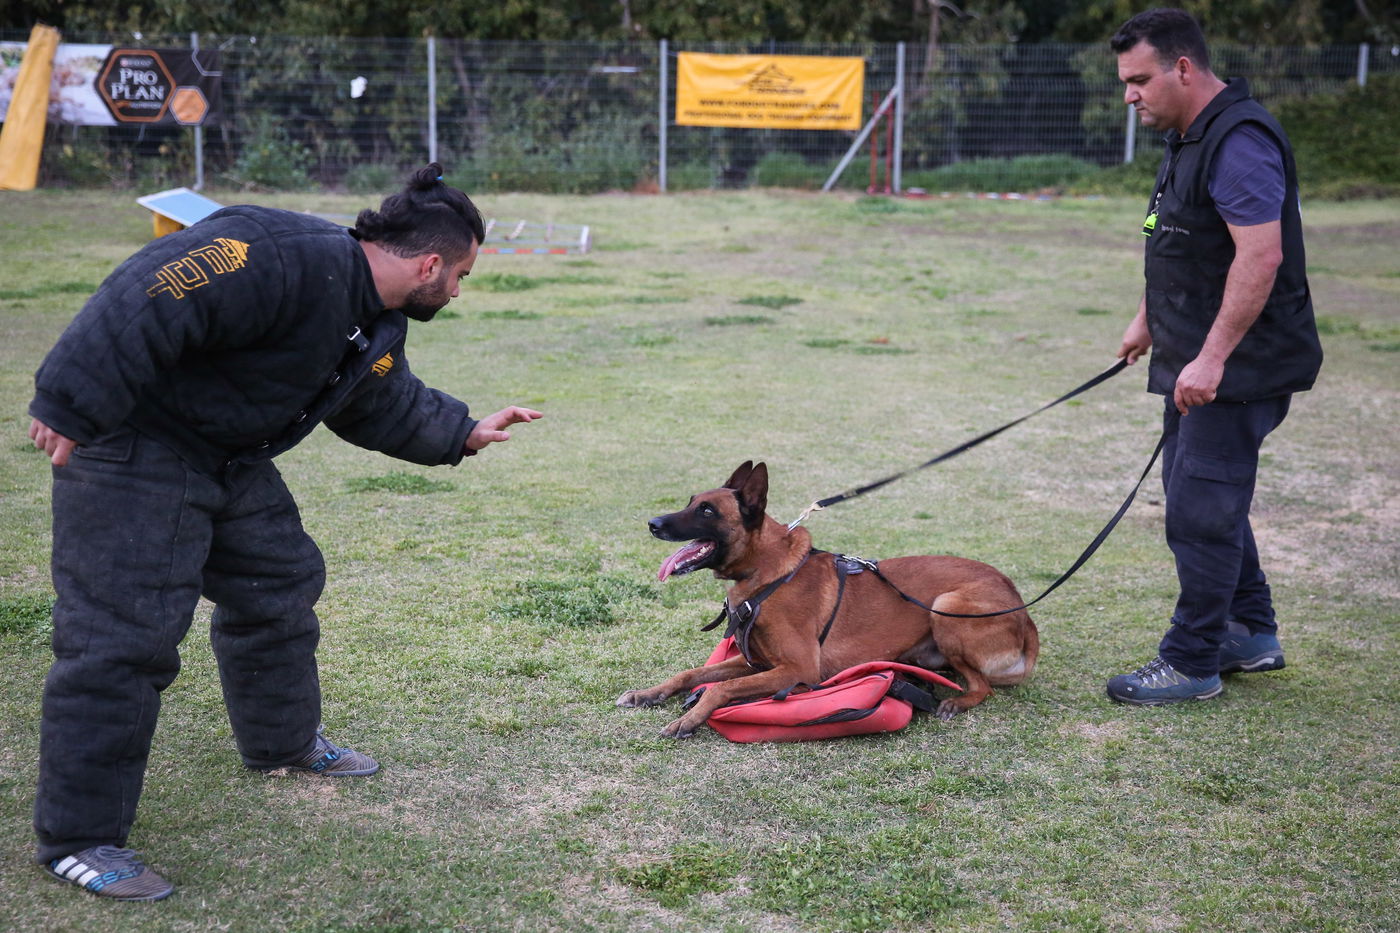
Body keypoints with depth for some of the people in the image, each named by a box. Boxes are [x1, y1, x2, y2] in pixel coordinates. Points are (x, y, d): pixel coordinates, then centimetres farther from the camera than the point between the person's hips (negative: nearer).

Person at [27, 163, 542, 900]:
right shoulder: (291, 262, -28)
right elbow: (152, 300, -33)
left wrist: (465, 433, 28)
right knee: (122, 634, -11)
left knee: (279, 586, 20)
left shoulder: (377, 326, 7)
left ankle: (284, 741, 43)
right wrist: (72, 409, -33)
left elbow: (384, 408, 27)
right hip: (134, 451, -10)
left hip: (228, 457, 10)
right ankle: (77, 838, -1)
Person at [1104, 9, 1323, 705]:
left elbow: (1261, 256, -28)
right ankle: (1251, 634, 31)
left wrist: (1212, 358, -29)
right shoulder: (1187, 138, 13)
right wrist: (1148, 319, 27)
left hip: (1240, 363, -11)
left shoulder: (1238, 140, -20)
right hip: (1197, 357, 11)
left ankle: (1191, 662, 5)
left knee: (1201, 508, -6)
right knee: (1200, 494, 18)